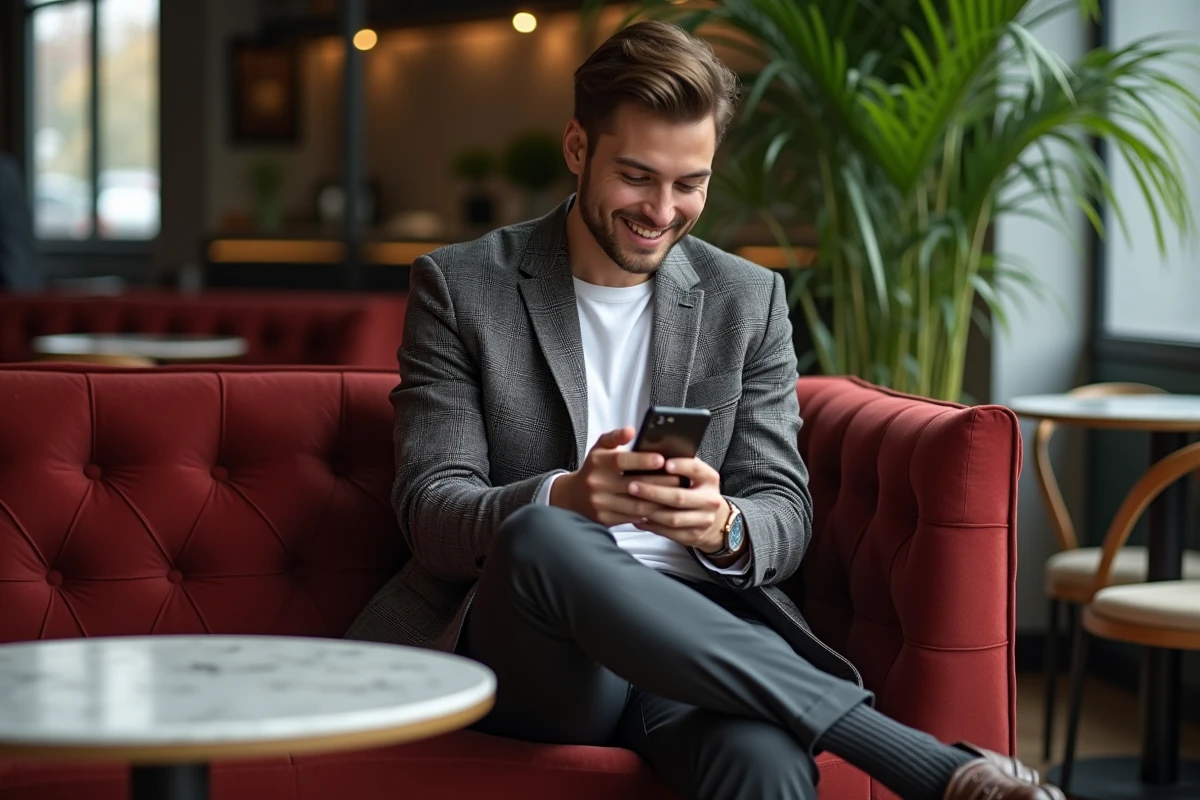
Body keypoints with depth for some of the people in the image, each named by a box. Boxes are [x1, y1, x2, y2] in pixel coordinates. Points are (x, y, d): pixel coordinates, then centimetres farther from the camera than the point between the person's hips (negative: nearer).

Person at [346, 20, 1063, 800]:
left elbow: (786, 515, 9)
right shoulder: (459, 288, 6)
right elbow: (429, 509, -2)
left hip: (693, 633, 0)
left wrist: (723, 529, -17)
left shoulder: (750, 300, 14)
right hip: (521, 648, 0)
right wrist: (564, 498, -24)